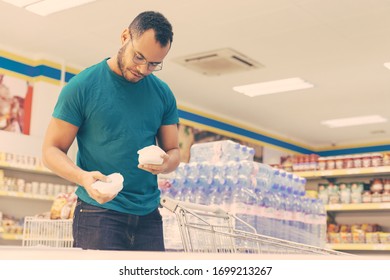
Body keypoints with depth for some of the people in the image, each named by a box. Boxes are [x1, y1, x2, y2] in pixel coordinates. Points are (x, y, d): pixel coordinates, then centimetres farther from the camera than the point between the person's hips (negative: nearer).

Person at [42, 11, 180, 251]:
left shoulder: (163, 94, 8)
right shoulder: (82, 86, -4)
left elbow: (173, 151, 14)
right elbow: (52, 150, -2)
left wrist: (165, 163, -11)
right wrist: (83, 177, -22)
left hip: (148, 215, 4)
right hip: (98, 212, -4)